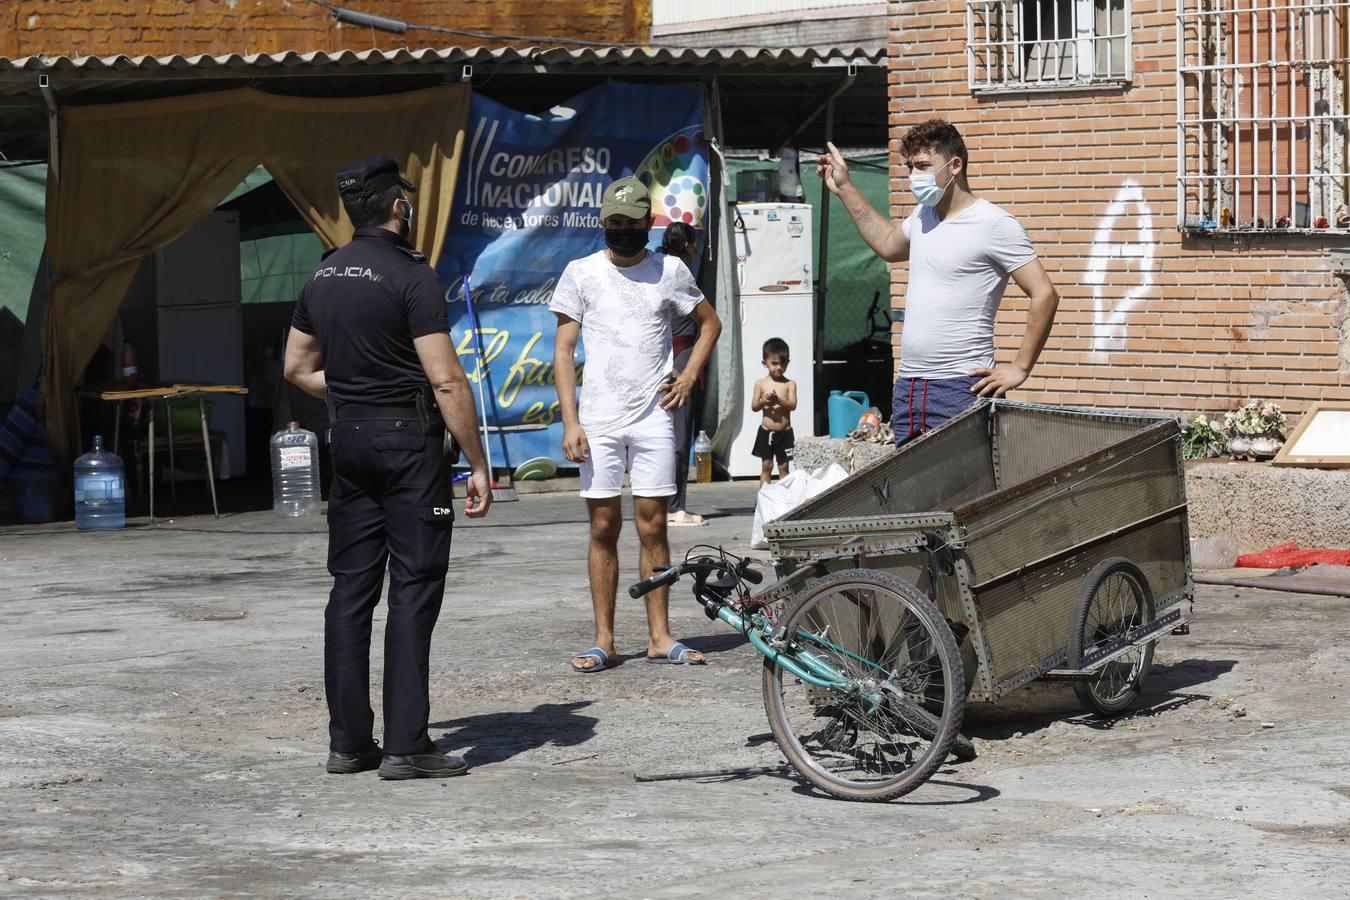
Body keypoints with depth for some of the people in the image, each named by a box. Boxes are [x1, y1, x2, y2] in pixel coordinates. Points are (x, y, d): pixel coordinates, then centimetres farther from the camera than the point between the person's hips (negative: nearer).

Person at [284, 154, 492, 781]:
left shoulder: (323, 276, 10)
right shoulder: (411, 276, -13)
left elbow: (297, 368, 18)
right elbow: (446, 380, -17)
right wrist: (478, 464, -13)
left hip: (348, 440, 7)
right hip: (409, 440, -7)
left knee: (351, 588, 9)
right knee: (413, 588, -4)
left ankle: (348, 741, 11)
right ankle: (406, 746, -6)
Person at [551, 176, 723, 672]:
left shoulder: (670, 271, 5)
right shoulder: (581, 273, 3)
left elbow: (710, 323, 18)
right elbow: (564, 351, 3)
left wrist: (689, 376, 3)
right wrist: (570, 421, -5)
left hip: (654, 417, 0)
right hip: (598, 420, 0)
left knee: (653, 526, 1)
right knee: (603, 528, 1)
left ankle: (659, 635, 7)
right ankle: (604, 640, 5)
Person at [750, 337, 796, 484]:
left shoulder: (790, 384, -1)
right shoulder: (761, 383, 2)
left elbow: (792, 405, -11)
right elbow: (753, 407, -1)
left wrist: (778, 400, -27)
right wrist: (764, 401, -21)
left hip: (784, 433, -1)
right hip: (766, 432, 1)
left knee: (784, 466, 5)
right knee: (766, 466, 5)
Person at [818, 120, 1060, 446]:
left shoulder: (995, 224, -9)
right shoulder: (922, 216, 15)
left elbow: (1045, 295, -11)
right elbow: (888, 245, 38)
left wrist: (1019, 369, -12)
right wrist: (844, 188, 37)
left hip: (960, 388, -8)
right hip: (907, 387, 8)